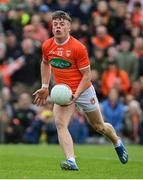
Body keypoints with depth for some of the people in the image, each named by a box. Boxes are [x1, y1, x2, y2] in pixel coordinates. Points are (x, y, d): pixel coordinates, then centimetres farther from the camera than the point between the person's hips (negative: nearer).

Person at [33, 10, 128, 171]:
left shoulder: (78, 48, -20)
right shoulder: (47, 46, -5)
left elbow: (86, 76, -15)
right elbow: (45, 63, 18)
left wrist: (75, 95, -25)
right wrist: (45, 87, 13)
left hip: (84, 91, -3)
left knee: (99, 126, 13)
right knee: (60, 123, -23)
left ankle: (117, 143, 45)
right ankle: (71, 161, -31)